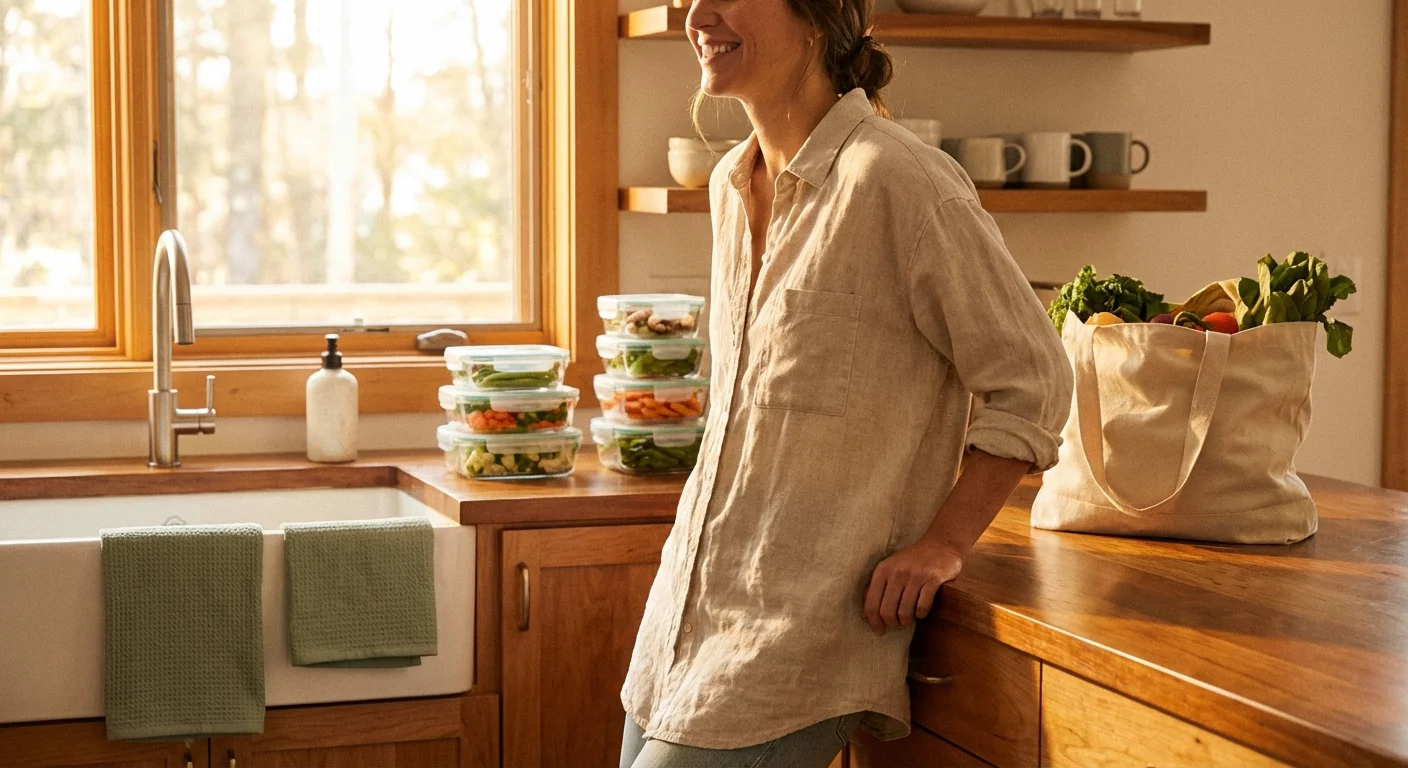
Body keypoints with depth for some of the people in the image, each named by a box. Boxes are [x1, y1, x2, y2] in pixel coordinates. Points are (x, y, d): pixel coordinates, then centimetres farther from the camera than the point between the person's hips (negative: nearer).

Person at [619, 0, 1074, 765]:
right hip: (685, 598, 8)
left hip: (800, 620, -8)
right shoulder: (731, 183, 9)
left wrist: (940, 547, -13)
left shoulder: (893, 179, -16)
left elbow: (1030, 381, -12)